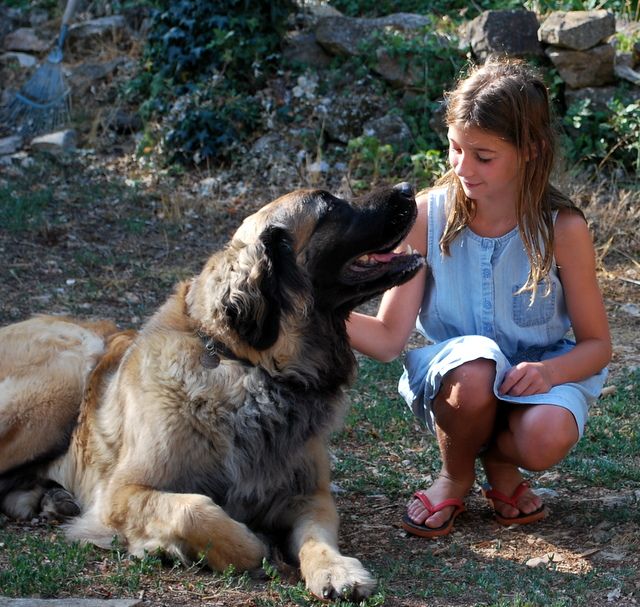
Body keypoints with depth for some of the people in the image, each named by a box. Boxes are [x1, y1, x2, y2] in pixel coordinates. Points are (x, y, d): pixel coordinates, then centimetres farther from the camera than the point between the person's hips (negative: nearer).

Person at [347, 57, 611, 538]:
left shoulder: (563, 229, -14)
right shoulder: (428, 216, -11)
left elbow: (597, 345, -6)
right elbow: (389, 338, -13)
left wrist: (550, 370, -28)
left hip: (536, 377, -1)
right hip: (452, 382, 1)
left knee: (547, 440, -34)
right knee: (474, 365, -35)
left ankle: (499, 460, 6)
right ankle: (456, 477, -2)